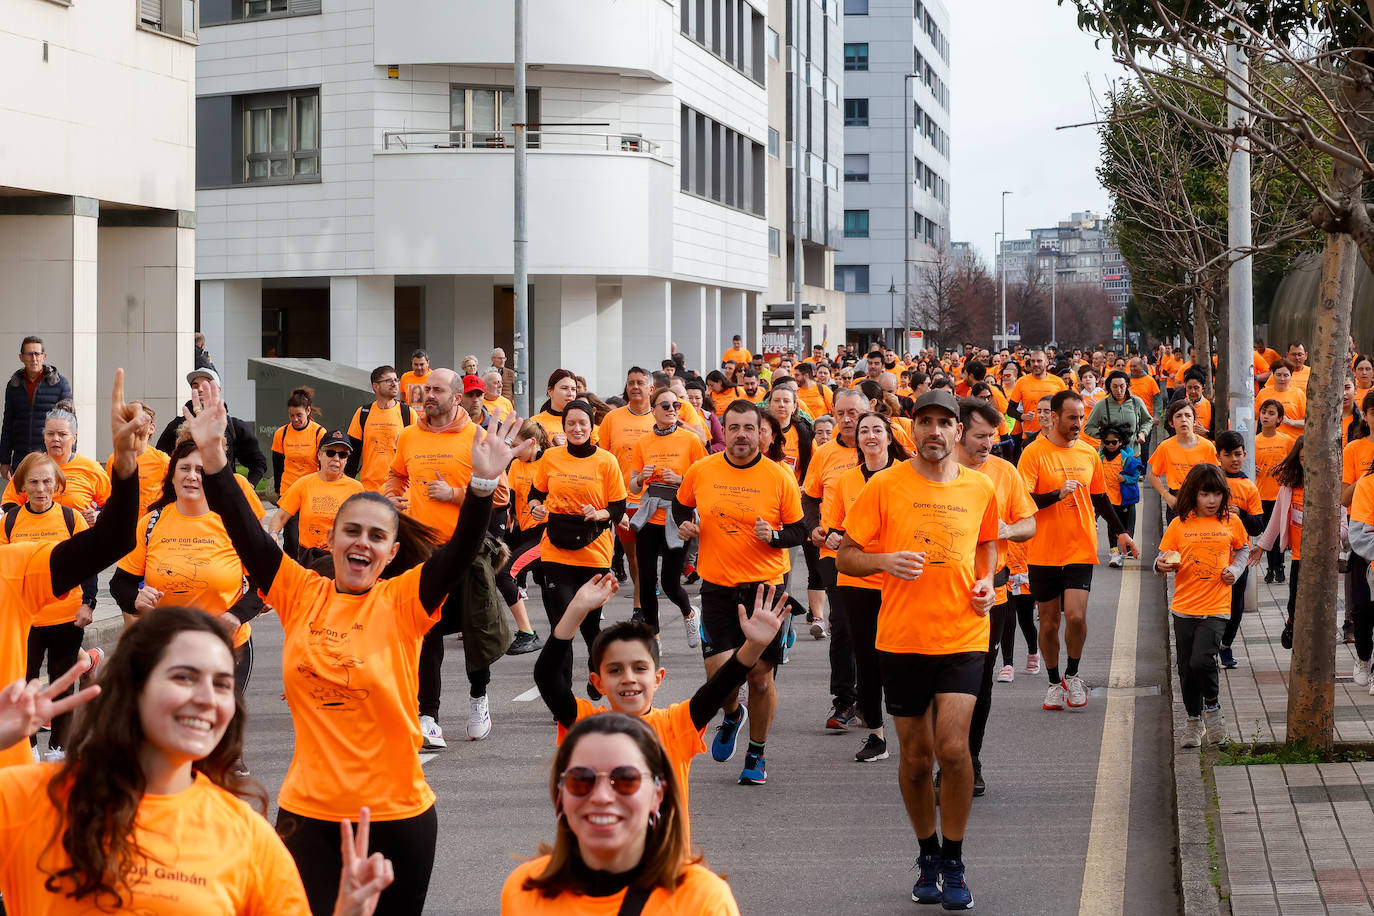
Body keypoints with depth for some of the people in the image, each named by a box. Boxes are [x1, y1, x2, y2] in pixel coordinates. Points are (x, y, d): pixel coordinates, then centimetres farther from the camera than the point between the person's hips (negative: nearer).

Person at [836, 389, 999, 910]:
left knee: (953, 747, -14)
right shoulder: (885, 486, -3)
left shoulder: (980, 489, 4)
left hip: (963, 636, 0)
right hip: (902, 637, 0)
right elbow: (845, 556, 1)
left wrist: (988, 580, 3)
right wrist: (885, 561, -19)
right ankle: (928, 857, 30)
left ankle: (953, 865, 3)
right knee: (915, 756, 9)